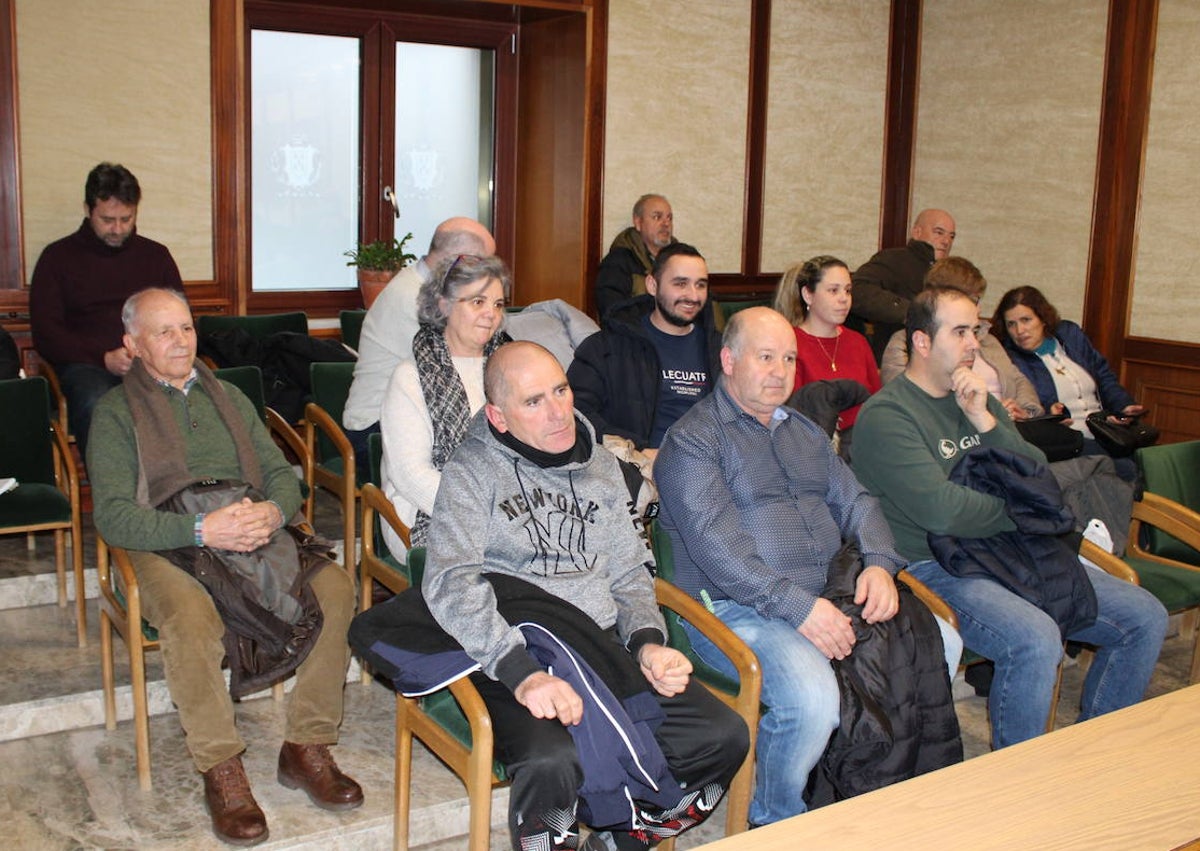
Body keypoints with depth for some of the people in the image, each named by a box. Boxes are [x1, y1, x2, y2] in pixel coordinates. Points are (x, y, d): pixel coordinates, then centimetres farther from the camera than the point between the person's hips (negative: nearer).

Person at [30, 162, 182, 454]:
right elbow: (45, 334, 5)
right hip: (86, 364, -1)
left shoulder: (156, 255, 21)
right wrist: (104, 358, -10)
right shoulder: (58, 256, 13)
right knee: (95, 406, -38)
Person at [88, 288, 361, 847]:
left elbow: (283, 474, 17)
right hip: (165, 549, -4)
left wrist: (273, 511, -9)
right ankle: (221, 770, -20)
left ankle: (307, 747, -12)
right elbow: (113, 516, -5)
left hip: (256, 536, 4)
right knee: (190, 616, -37)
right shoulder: (116, 412, 8)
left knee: (336, 588, -23)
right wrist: (200, 530, -20)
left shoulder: (228, 398, 24)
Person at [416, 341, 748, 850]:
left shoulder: (601, 466, 17)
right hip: (514, 655, -5)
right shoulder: (473, 470, 0)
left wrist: (647, 641, -1)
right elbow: (450, 584, -14)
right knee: (553, 761, -35)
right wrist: (523, 673, -27)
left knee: (723, 736, -13)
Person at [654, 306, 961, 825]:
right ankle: (773, 825, -4)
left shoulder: (804, 432, 22)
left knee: (942, 645, -7)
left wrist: (879, 564, -4)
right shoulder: (693, 439, -5)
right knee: (811, 695, -32)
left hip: (829, 597, 8)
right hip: (736, 608, -7)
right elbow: (714, 543, -17)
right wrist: (797, 606, -24)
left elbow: (855, 501, 19)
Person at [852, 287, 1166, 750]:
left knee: (1146, 618, 1)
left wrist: (985, 421, -7)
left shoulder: (979, 400, 15)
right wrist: (1017, 510, -3)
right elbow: (942, 511, -21)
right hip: (935, 567, -8)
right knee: (1036, 640, -33)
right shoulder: (885, 415, -11)